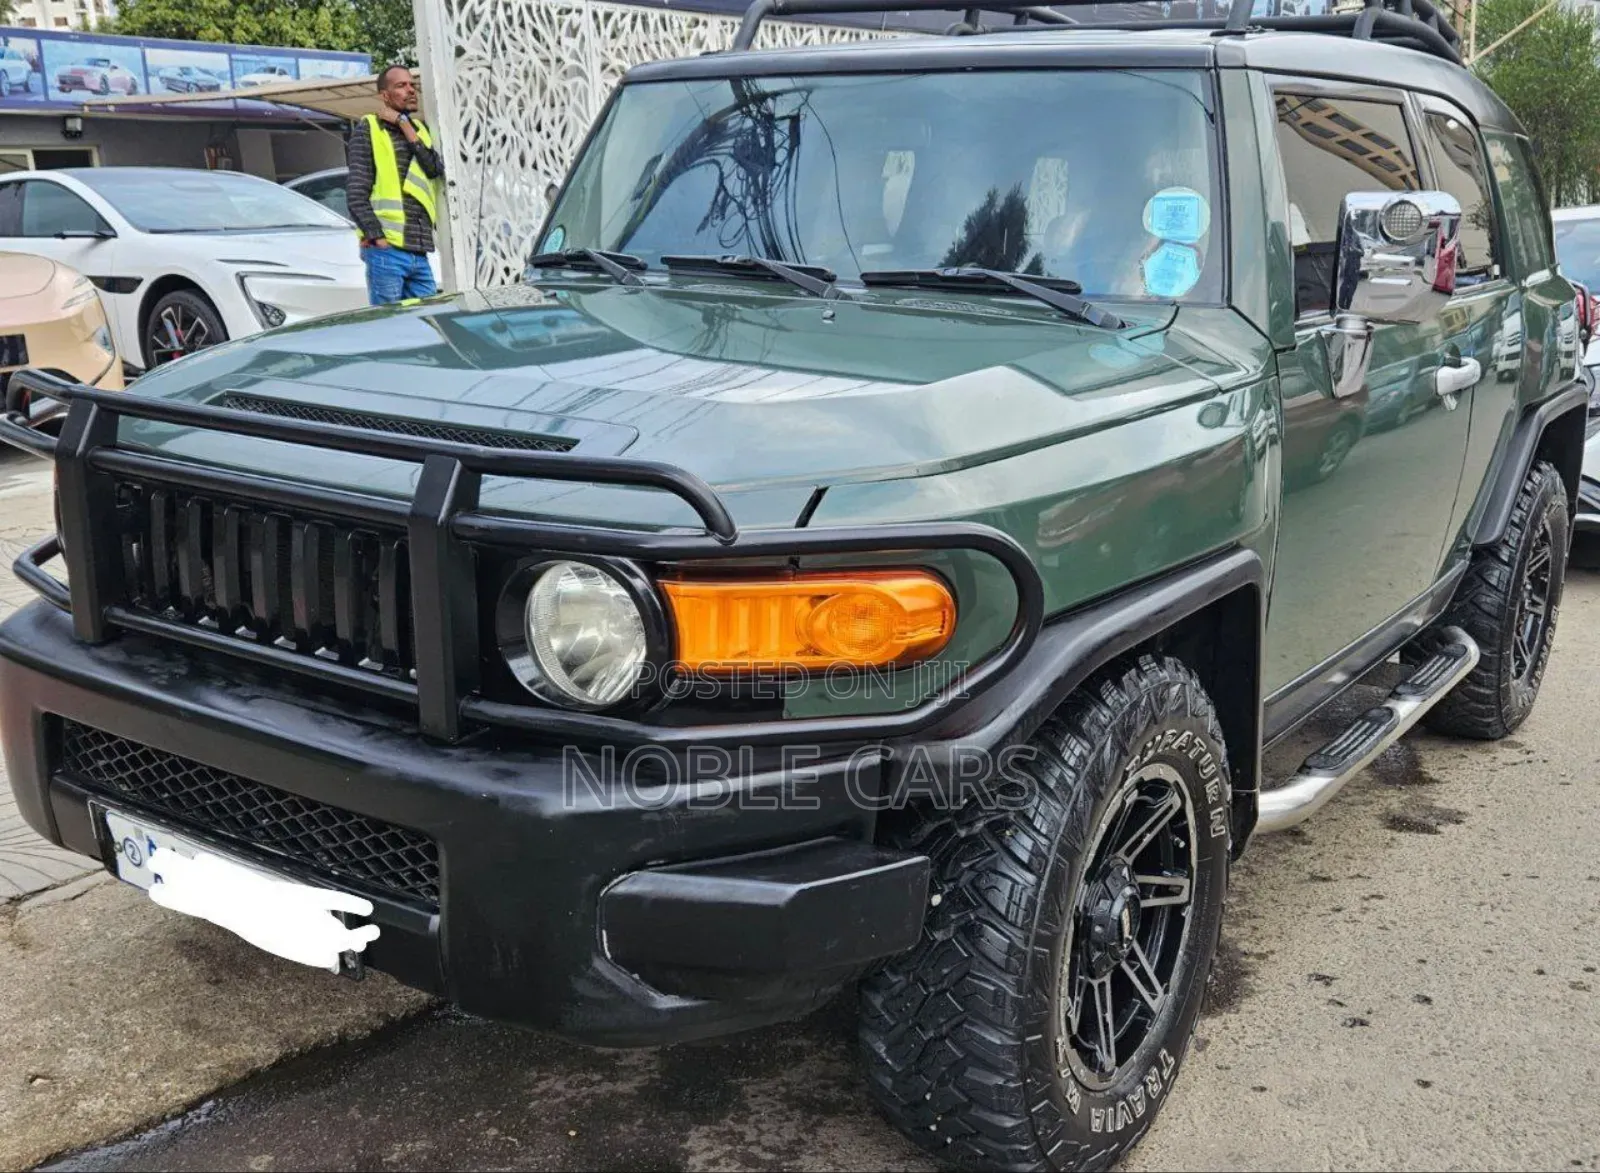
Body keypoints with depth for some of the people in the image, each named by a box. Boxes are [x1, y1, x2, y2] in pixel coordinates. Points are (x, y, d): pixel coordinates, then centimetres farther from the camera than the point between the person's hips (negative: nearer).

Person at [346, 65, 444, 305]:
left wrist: (404, 124, -4)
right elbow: (355, 193, -5)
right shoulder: (367, 130, 2)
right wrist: (376, 236, -14)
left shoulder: (421, 130, 18)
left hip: (420, 252, 5)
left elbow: (436, 169, -2)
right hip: (386, 250, -5)